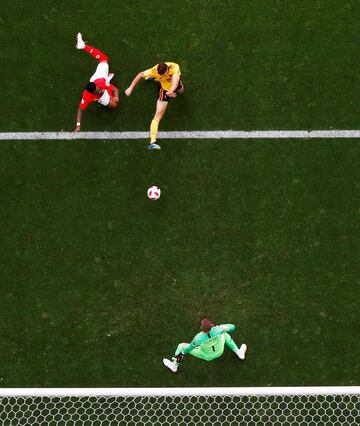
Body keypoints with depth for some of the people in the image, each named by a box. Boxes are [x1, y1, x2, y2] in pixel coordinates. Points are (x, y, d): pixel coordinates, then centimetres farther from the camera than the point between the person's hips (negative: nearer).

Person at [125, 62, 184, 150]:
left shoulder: (174, 67, -40)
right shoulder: (154, 71, -37)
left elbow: (175, 80, -56)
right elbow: (140, 75, -23)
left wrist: (170, 91, -74)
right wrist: (130, 88, -23)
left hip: (175, 86, 3)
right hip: (165, 89, -3)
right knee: (158, 115, -13)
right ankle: (152, 142, -21)